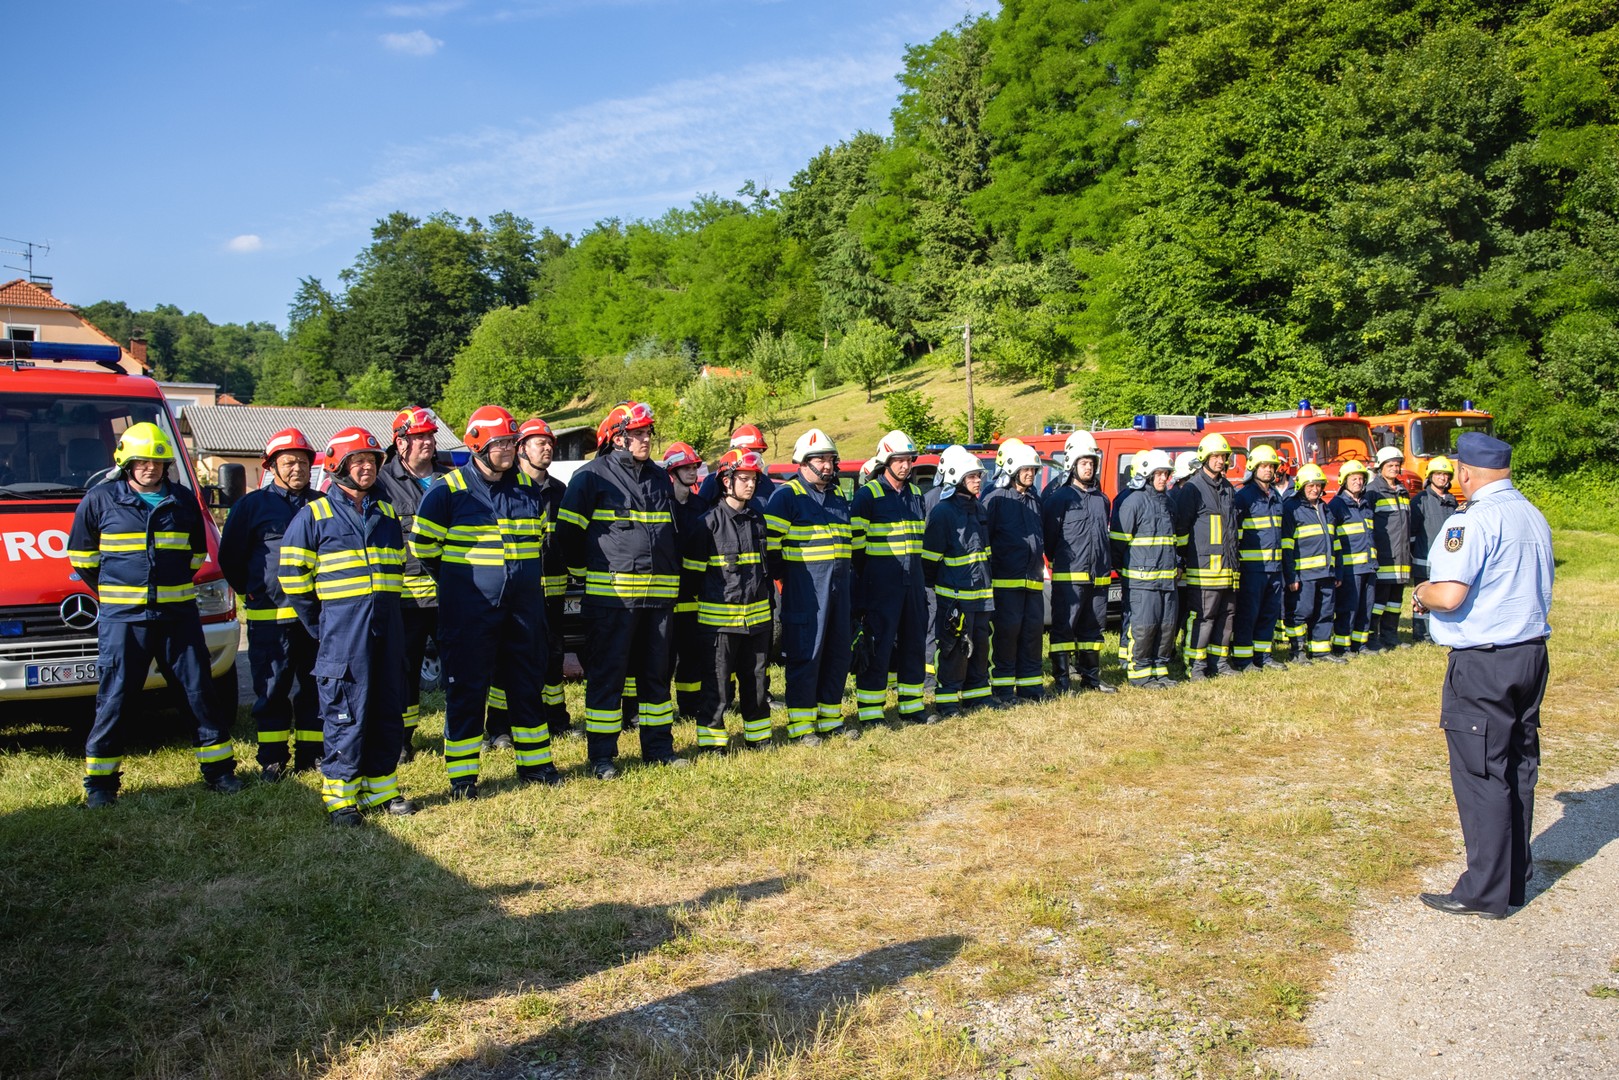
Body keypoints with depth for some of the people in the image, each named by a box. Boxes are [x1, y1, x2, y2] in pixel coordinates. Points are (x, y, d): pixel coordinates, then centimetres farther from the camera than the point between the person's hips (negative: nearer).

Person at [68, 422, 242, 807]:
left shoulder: (184, 501, 7)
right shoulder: (99, 500, 1)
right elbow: (81, 557, 10)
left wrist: (175, 589, 13)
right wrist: (113, 592, 11)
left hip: (179, 615, 2)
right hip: (123, 618, -2)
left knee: (200, 692, 6)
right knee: (115, 700, 2)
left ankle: (218, 767, 17)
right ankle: (99, 779, 15)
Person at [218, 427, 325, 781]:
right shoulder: (253, 504, 3)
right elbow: (229, 557, 9)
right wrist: (251, 594, 7)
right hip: (269, 616, -3)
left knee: (315, 685, 8)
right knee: (271, 689, 3)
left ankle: (310, 753, 17)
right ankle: (272, 758, 11)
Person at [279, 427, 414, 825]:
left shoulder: (388, 513, 14)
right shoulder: (315, 514, -1)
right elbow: (294, 577, 0)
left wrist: (386, 607, 16)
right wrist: (320, 627, 1)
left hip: (387, 624, 5)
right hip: (342, 628, -5)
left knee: (389, 709, 8)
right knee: (345, 713, -4)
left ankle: (380, 785, 19)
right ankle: (339, 795, 5)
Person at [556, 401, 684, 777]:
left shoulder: (660, 478, 15)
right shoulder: (592, 476, -4)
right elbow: (568, 531, -3)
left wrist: (673, 582, 20)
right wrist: (587, 573, 2)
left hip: (659, 594, 6)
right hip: (611, 592, -6)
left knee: (656, 671, 12)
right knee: (607, 673, -1)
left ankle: (658, 746, 22)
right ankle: (601, 754, 7)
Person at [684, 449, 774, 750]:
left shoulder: (758, 519, 10)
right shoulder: (709, 522, -9)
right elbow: (693, 568, -4)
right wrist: (706, 598, 1)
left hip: (757, 615, 6)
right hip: (719, 616, -6)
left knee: (757, 678, 14)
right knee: (716, 682, -1)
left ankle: (758, 735, 26)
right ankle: (711, 740, 8)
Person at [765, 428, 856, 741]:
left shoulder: (838, 496, 17)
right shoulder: (786, 495, -6)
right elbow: (770, 542, -10)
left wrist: (850, 580, 18)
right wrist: (783, 580, -7)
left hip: (840, 585, 7)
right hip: (805, 586, -7)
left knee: (839, 652, 11)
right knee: (805, 653, -4)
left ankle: (830, 717, 22)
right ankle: (800, 723, 4)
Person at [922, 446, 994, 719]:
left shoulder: (979, 509, 13)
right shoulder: (942, 512, -13)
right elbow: (930, 555, -12)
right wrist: (931, 586, -7)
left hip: (981, 593, 8)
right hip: (954, 595, -8)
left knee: (980, 646, 14)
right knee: (954, 649, -4)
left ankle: (976, 695, 25)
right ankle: (947, 703, 4)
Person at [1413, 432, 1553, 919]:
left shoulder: (1474, 520, -17)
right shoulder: (1534, 516, 10)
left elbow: (1449, 596, -24)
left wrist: (1422, 592, -2)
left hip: (1483, 660, -9)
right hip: (1533, 653, 9)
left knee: (1481, 774, -1)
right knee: (1518, 769, 16)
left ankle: (1485, 892, 6)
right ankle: (1515, 877, 27)